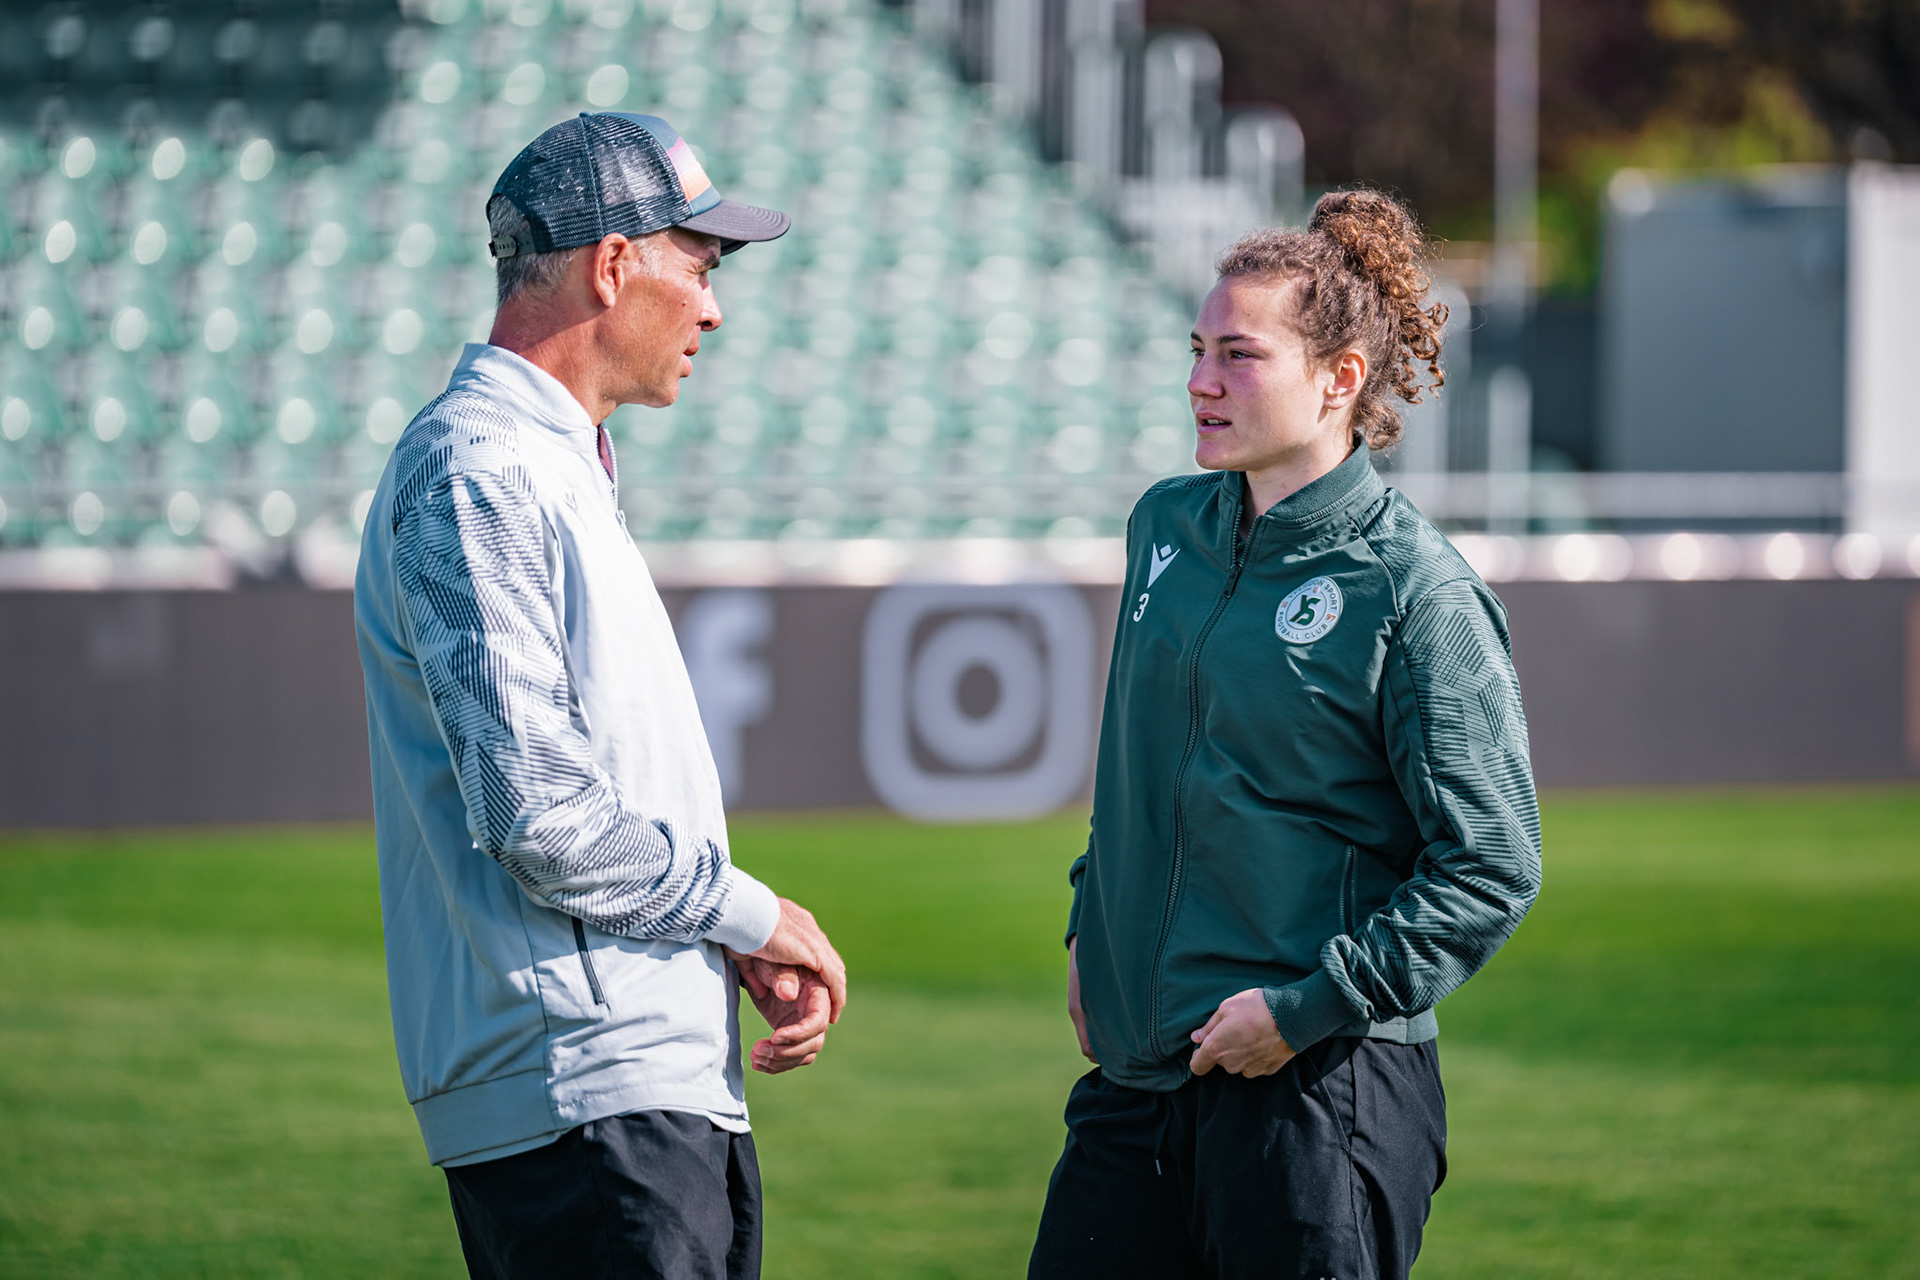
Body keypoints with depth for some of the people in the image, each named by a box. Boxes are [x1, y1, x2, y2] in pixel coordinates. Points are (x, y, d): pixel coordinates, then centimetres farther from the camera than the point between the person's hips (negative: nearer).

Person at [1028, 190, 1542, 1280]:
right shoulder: (1167, 528, 9)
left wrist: (1309, 1008, -15)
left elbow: (1493, 871, -11)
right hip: (1140, 1069, 6)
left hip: (1321, 1090, -6)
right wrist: (1091, 932, 16)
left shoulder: (1416, 591, -11)